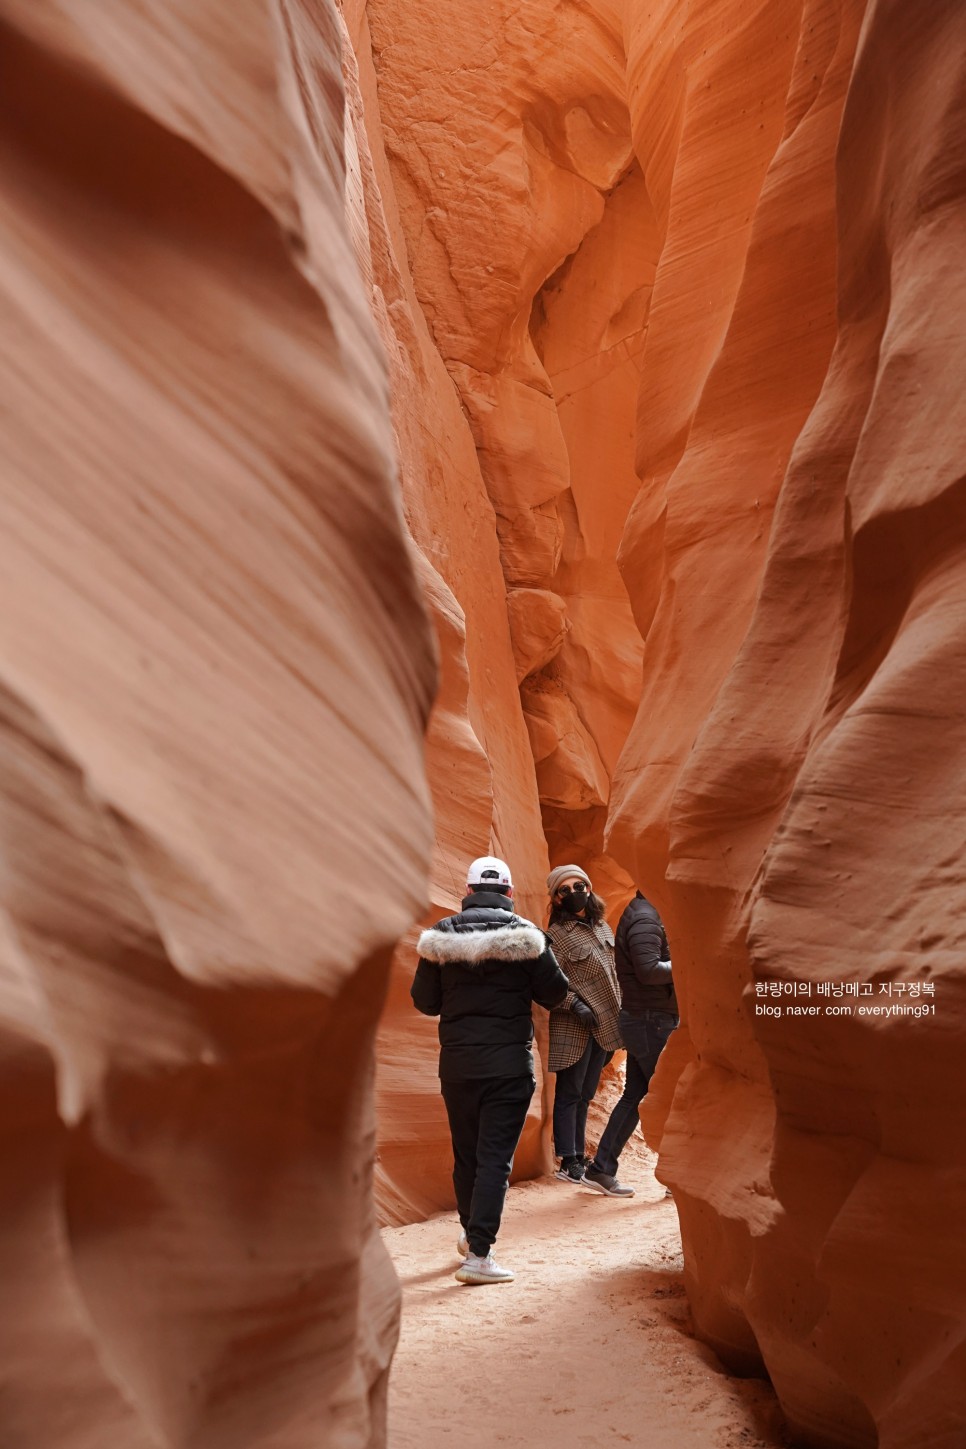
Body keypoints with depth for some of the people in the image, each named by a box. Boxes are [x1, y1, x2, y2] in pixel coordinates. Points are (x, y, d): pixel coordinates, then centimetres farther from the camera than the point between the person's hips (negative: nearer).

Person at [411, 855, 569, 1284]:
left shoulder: (441, 935, -1)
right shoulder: (524, 934, -7)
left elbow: (424, 1001, 3)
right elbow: (555, 993, -4)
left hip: (456, 1062, 3)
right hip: (508, 1063, -3)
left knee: (465, 1153, 18)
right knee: (495, 1157, 0)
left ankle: (471, 1233, 37)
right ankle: (478, 1255, -5)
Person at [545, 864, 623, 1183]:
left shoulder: (601, 926, 11)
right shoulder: (557, 934, -10)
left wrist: (617, 1018, 16)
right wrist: (575, 1004, -25)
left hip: (602, 1024, 7)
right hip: (573, 1027, -7)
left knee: (585, 1095, 13)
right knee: (570, 1093, -1)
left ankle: (579, 1156, 21)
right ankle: (567, 1163, 4)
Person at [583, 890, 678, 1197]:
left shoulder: (639, 915, 16)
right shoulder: (645, 918, -17)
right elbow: (648, 970, -26)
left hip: (642, 1019, 10)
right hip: (651, 1020, -10)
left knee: (635, 1096, 12)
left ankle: (601, 1170, 15)